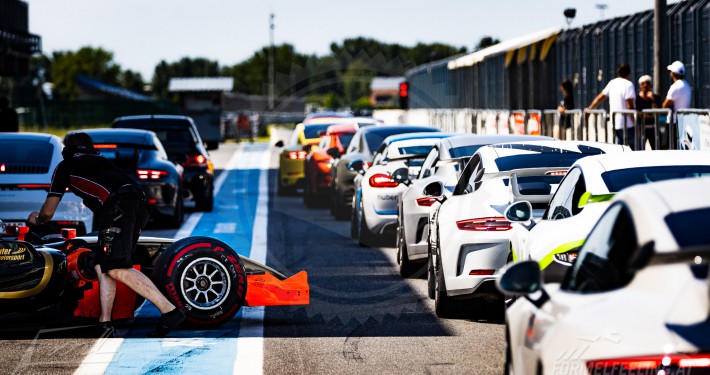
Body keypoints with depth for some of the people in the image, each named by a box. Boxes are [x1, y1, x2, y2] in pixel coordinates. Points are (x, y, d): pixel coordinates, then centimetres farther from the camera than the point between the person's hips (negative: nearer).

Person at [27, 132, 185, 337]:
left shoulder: (65, 165, 24)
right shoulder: (101, 160, 38)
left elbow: (48, 212, 29)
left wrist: (37, 219, 52)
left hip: (117, 205, -7)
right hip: (139, 202, 7)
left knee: (117, 269, -15)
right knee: (102, 266, 12)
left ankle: (170, 311, -23)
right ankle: (104, 323, 2)